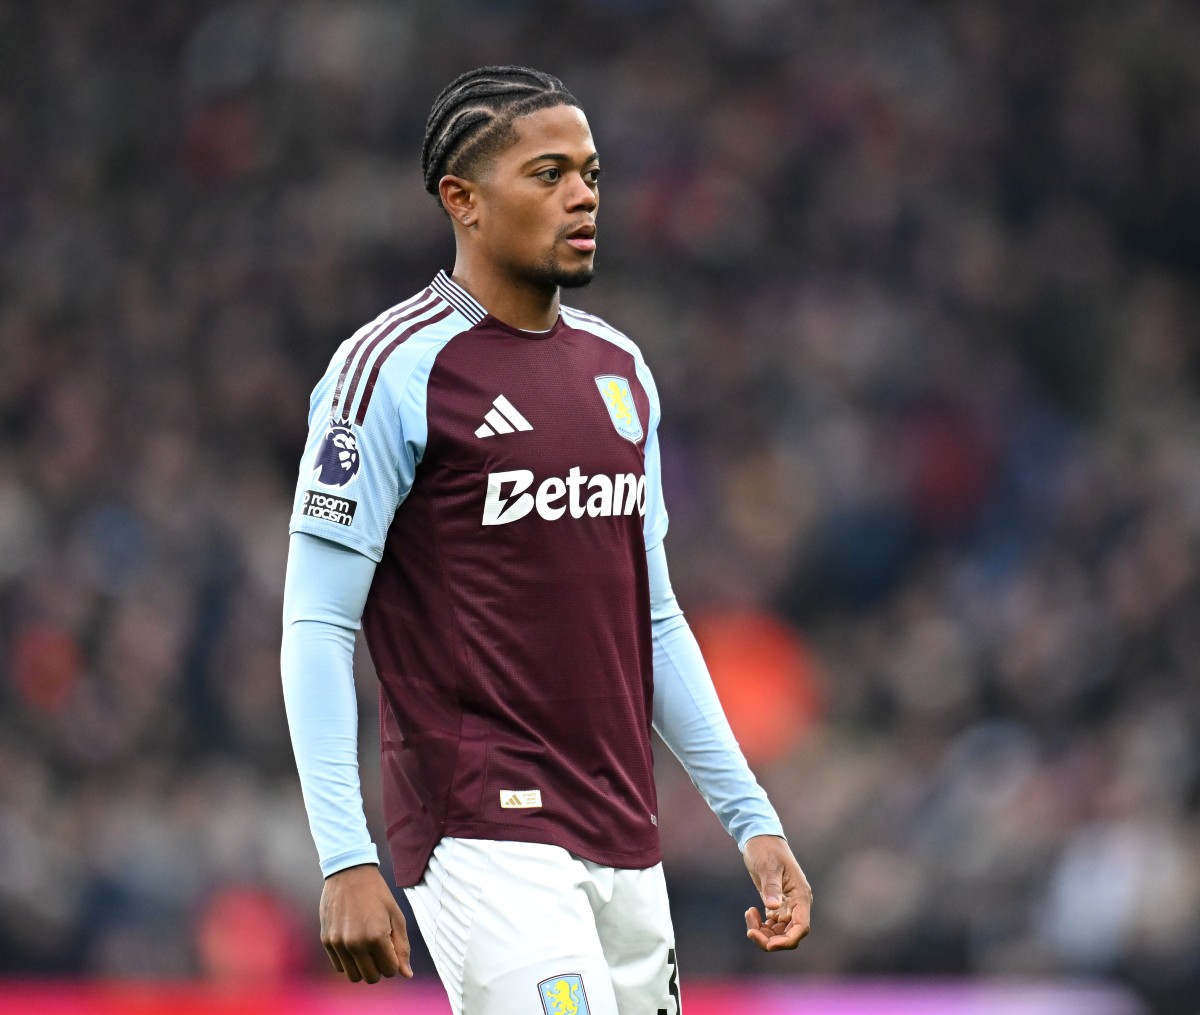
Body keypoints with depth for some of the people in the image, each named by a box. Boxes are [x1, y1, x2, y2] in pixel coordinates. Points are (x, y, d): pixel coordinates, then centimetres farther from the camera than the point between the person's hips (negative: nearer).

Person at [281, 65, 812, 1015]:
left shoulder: (619, 367, 15)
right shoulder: (395, 368, -7)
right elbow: (317, 629, -9)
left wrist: (754, 821, 16)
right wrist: (346, 863, -17)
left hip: (625, 846, 7)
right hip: (486, 836, -7)